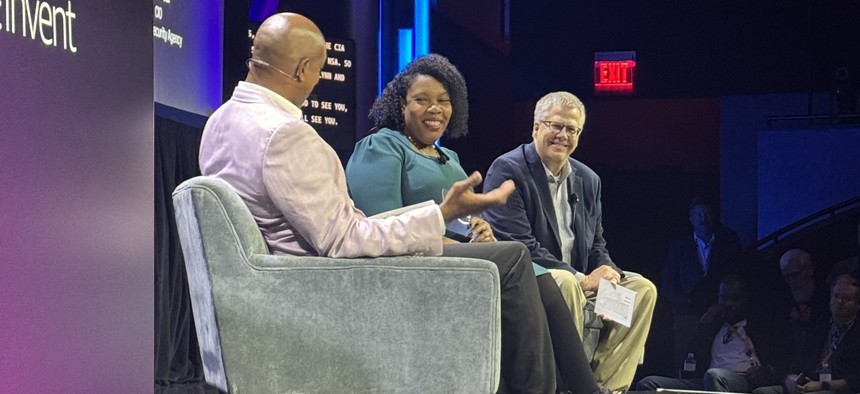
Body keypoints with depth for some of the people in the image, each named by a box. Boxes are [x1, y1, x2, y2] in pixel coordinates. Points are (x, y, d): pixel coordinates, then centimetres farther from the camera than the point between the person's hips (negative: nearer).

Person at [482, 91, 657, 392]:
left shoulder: (588, 180, 14)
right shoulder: (507, 170, -9)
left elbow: (596, 246, 17)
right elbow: (518, 246, -18)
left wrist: (608, 272, -10)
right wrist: (583, 279, -22)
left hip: (577, 280, 8)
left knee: (643, 288, -6)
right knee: (565, 282, -36)